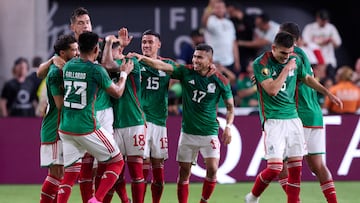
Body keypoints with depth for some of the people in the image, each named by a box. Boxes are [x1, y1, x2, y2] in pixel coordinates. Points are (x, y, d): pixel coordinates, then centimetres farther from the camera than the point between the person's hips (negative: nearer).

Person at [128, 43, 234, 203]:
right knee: (184, 172, 3)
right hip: (187, 132, 2)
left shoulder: (220, 80, -5)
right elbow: (161, 66, -13)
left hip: (209, 134, -2)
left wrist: (228, 126, -8)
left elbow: (230, 106, 6)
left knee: (212, 169, -13)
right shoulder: (186, 72, -3)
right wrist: (142, 58, -27)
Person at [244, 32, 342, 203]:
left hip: (293, 118, 6)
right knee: (275, 168, -13)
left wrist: (328, 93, 31)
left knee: (296, 168, 3)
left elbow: (307, 79, 25)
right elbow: (272, 90, -21)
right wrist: (286, 69, -15)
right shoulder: (261, 63, -11)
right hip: (273, 121, -6)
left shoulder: (295, 60, 6)